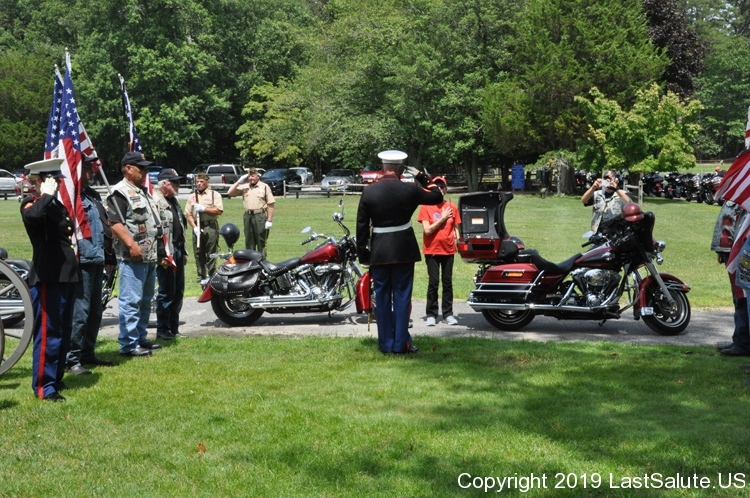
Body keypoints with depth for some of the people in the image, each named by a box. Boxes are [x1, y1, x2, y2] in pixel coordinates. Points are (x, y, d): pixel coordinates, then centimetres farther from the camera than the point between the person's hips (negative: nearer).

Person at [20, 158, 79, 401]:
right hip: (48, 278, -9)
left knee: (64, 332, 15)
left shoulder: (57, 204, 19)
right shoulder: (31, 202, -9)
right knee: (48, 332, -6)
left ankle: (56, 378, 25)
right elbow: (32, 215, -35)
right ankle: (44, 386, 0)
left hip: (66, 275, 9)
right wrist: (46, 195, -23)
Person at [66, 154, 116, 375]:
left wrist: (108, 253, 21)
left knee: (95, 312, 15)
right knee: (79, 312, -9)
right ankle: (72, 359, -3)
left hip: (98, 260, 10)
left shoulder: (93, 195, 19)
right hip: (82, 262, -10)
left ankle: (87, 353, 25)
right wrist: (74, 254, -22)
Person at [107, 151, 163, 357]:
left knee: (145, 301, 15)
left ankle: (141, 338, 24)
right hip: (132, 257, -10)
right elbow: (115, 223, -19)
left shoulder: (143, 192, 21)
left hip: (150, 256, 10)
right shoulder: (120, 192, -10)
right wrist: (131, 245, -26)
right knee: (131, 301, -9)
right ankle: (128, 344, -6)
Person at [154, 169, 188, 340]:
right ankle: (162, 330, 6)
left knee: (178, 292, 13)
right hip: (166, 254, -9)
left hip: (178, 251, 9)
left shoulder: (173, 201, 18)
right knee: (166, 292, -4)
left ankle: (174, 328, 21)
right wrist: (162, 255, -21)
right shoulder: (155, 202, -13)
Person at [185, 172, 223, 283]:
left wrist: (204, 209, -12)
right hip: (197, 227, 3)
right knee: (198, 254, 5)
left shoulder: (215, 195, 4)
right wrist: (194, 227, -7)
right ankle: (201, 276, 12)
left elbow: (219, 210, -8)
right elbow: (188, 214, 6)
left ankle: (211, 276, 3)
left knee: (211, 253, -2)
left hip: (211, 227, -3)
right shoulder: (192, 196, 13)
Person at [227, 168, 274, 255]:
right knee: (249, 243, 9)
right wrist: (239, 181, 2)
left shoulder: (264, 187, 1)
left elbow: (271, 204, -3)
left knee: (261, 243, -3)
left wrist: (269, 220, -10)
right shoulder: (244, 187, 13)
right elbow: (230, 193, 8)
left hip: (260, 216, -4)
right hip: (248, 216, 4)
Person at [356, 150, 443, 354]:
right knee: (402, 296, 5)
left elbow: (362, 225, -1)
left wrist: (362, 252, 7)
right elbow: (437, 197, 7)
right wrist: (423, 179, 17)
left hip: (378, 251, 1)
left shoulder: (369, 191, -5)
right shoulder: (410, 190, -8)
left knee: (382, 297, 9)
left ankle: (385, 343, 13)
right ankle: (400, 343, 6)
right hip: (404, 250, -1)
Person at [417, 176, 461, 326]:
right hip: (432, 250, -3)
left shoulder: (452, 207, 6)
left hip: (448, 250, 3)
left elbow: (455, 228, 11)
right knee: (433, 282, -2)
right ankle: (431, 314, 6)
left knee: (447, 282, 7)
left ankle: (448, 314, 12)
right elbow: (427, 230, -10)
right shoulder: (426, 207, -3)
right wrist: (443, 218, -11)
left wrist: (458, 241, -4)